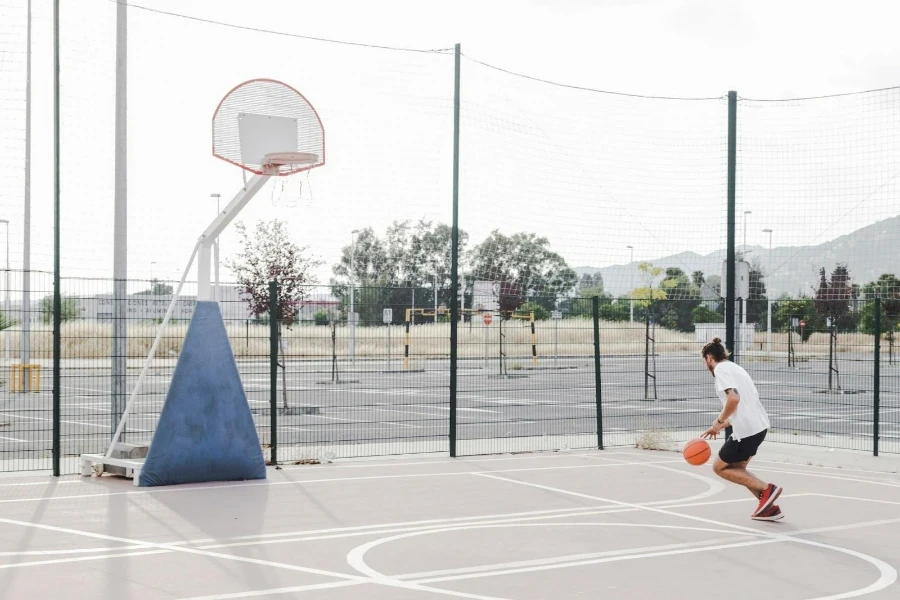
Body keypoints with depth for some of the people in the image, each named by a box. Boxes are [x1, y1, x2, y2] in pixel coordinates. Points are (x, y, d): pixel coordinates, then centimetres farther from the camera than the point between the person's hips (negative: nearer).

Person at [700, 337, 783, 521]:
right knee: (736, 468, 20)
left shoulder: (721, 369, -7)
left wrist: (719, 421, -10)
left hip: (746, 429, -9)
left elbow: (733, 398, -24)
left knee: (720, 467, 6)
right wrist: (720, 426, 24)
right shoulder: (734, 368, 22)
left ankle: (766, 489, -5)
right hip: (759, 425, 9)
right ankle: (769, 506, 13)